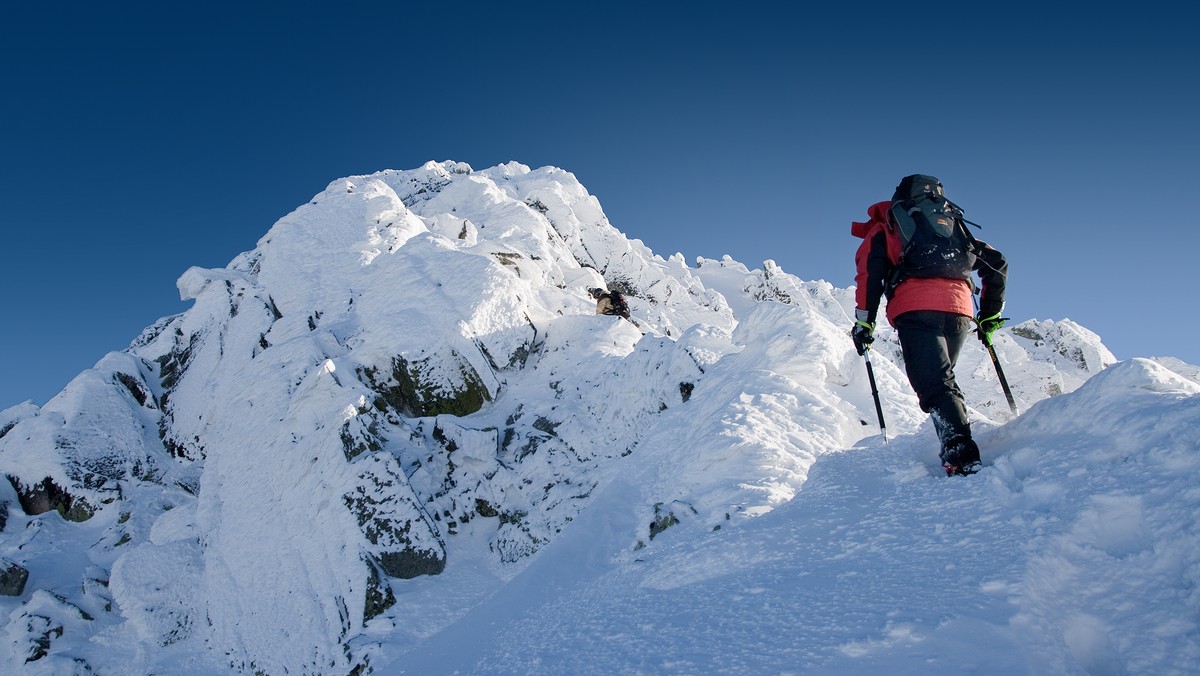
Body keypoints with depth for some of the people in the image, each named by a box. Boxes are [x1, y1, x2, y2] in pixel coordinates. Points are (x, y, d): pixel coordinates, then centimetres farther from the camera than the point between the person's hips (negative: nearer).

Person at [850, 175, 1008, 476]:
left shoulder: (884, 227, 21)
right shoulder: (954, 224, 33)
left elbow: (870, 271, 4)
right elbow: (997, 262, 29)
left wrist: (864, 321, 3)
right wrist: (990, 315, 34)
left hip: (915, 307, -4)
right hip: (960, 309, 4)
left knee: (934, 383, -11)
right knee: (942, 377, 20)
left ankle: (962, 456, -27)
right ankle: (959, 446, 12)